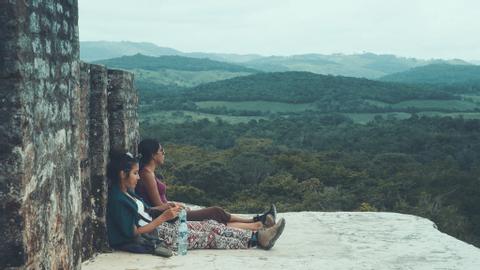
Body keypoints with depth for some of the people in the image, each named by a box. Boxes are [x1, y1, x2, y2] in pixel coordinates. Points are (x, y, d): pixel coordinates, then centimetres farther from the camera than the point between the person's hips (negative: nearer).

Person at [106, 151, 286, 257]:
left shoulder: (127, 193, 11)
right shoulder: (117, 200, -19)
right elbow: (134, 232, -22)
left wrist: (168, 208, 2)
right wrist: (163, 217, -20)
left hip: (159, 226, 9)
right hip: (155, 237, -9)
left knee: (210, 225, 1)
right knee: (209, 237, -5)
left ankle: (257, 236, -2)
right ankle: (254, 242, 4)